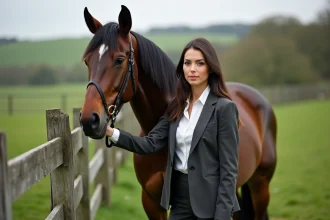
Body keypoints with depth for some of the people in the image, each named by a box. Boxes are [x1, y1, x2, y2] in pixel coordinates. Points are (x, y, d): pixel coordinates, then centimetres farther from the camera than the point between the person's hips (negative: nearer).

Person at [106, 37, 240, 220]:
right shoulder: (177, 107, 9)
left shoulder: (224, 107, -11)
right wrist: (111, 132, -12)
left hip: (209, 198, -6)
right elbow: (151, 143, 1)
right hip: (180, 196, 6)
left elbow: (229, 167, -13)